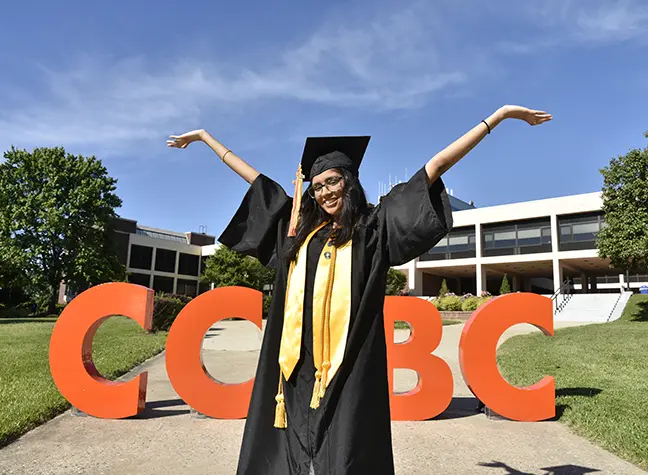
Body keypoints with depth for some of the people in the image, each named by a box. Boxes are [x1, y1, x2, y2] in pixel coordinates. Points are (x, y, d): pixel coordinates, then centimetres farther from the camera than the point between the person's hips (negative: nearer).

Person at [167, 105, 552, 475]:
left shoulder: (375, 225, 6)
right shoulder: (299, 227, 15)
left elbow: (437, 166, 4)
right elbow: (252, 177, 24)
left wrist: (500, 115, 5)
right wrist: (204, 137, 33)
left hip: (349, 365, -4)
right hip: (298, 362, 4)